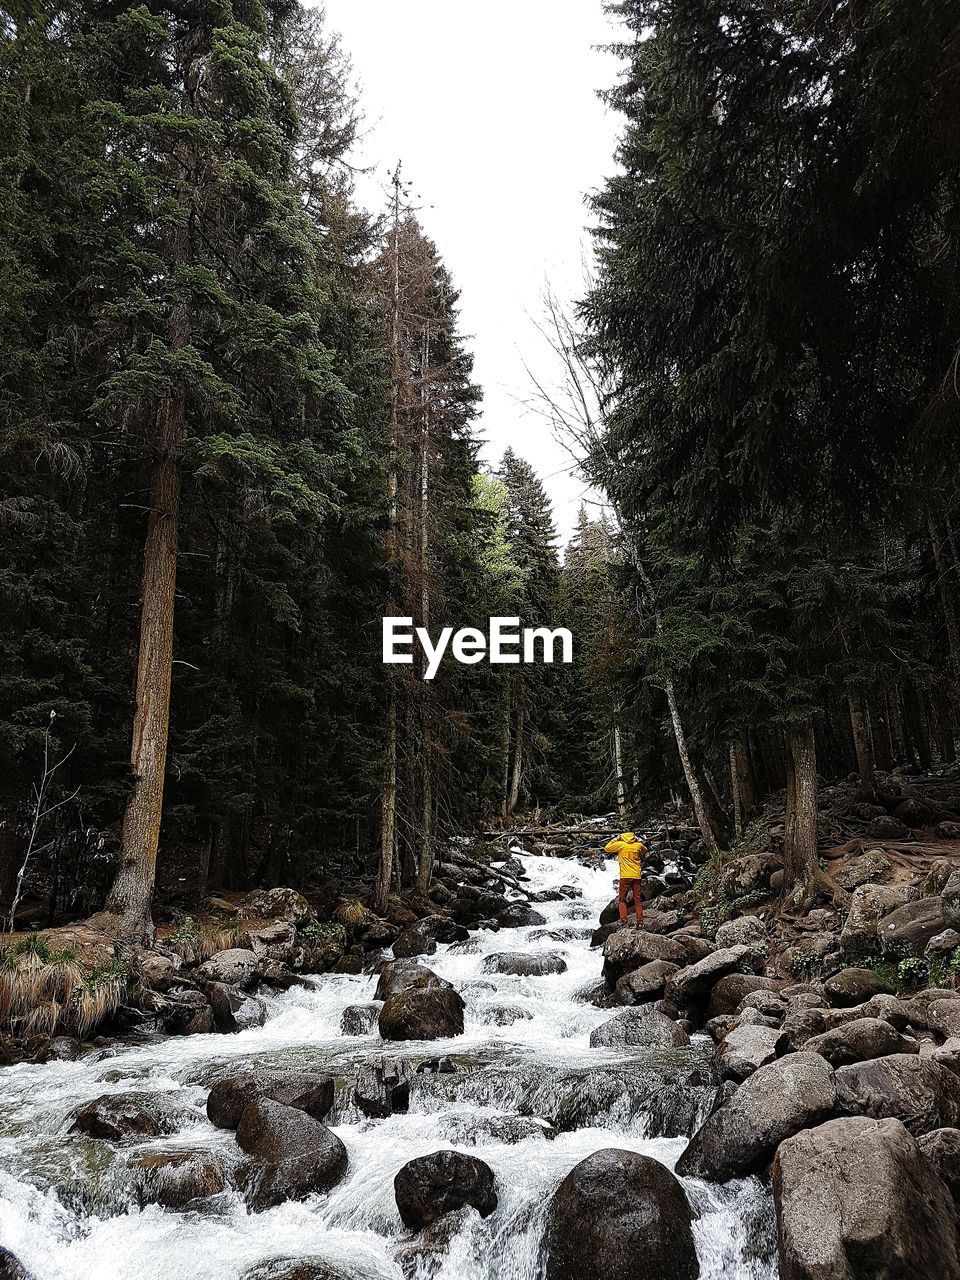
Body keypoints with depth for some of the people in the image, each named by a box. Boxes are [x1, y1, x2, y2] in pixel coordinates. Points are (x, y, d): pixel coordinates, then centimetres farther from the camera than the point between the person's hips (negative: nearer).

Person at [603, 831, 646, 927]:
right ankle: (640, 921, 4)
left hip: (625, 876, -3)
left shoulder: (620, 844, -2)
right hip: (636, 876, 3)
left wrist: (615, 839, 14)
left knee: (622, 899, 5)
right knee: (638, 900, 8)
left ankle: (623, 921, -6)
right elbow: (645, 850, 29)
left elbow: (606, 848, 8)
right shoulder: (638, 845, 6)